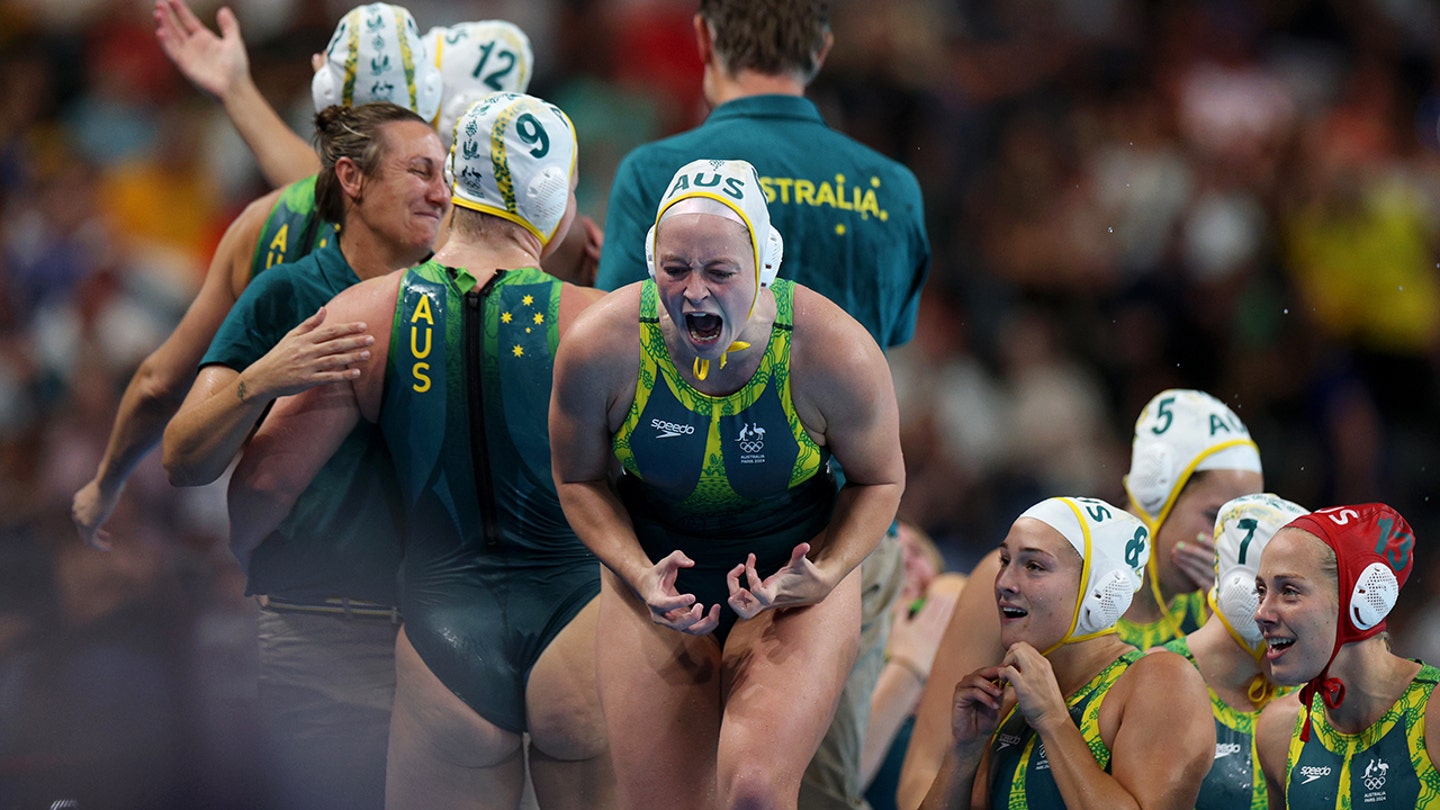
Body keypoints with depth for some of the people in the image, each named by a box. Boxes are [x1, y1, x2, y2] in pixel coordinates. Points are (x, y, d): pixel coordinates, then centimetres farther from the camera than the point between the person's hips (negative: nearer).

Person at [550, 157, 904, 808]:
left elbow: (878, 480, -4)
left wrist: (823, 578, -20)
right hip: (655, 567, 2)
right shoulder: (598, 349, -20)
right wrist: (642, 577, -16)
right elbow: (580, 479, -2)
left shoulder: (837, 355, -23)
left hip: (797, 577, -2)